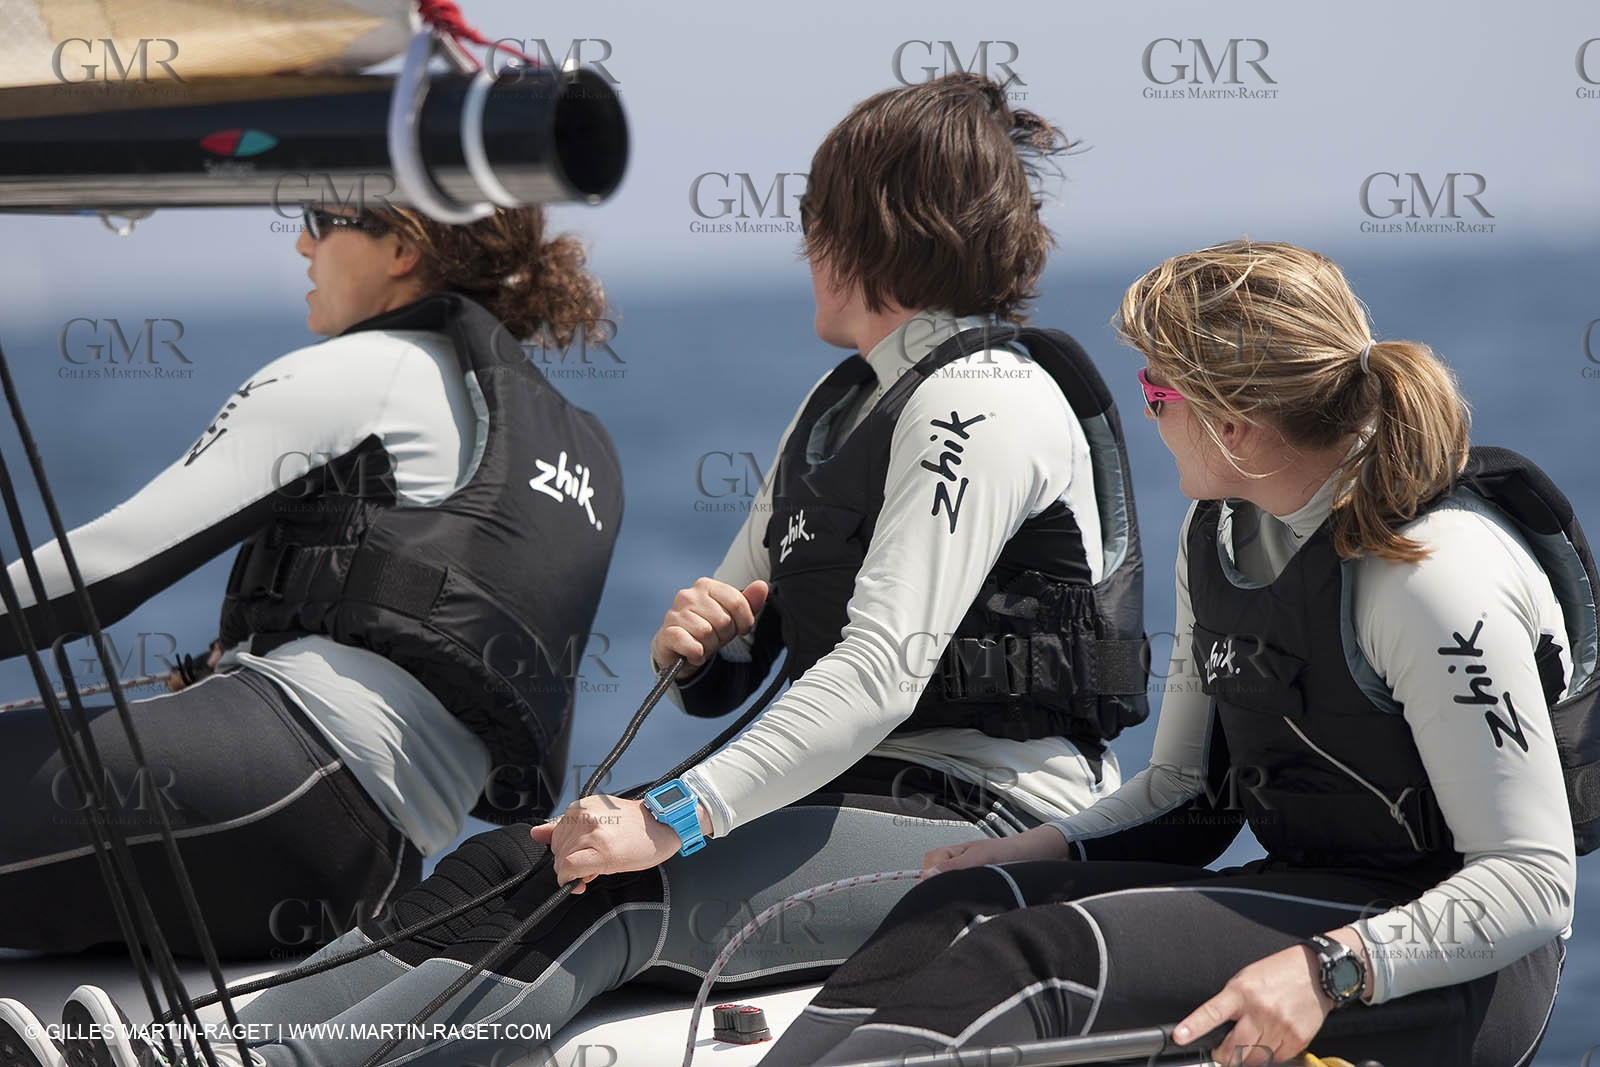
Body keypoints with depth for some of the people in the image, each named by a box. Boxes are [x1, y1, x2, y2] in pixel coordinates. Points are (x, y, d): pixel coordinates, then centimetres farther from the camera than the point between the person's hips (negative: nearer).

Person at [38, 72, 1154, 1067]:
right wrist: (701, 637, -3)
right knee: (514, 866, -15)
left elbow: (882, 670, -22)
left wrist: (675, 819, -29)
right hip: (861, 794, 8)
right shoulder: (843, 399, 21)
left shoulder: (983, 400, -11)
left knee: (613, 892, -29)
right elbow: (734, 650, 22)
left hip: (985, 821, -8)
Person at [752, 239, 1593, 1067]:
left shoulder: (1437, 577, -17)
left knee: (1047, 953, -29)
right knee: (956, 908, -16)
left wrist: (1328, 970, -31)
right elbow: (1185, 784, 19)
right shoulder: (1218, 533, 11)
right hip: (1296, 898, 8)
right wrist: (1046, 847, -1)